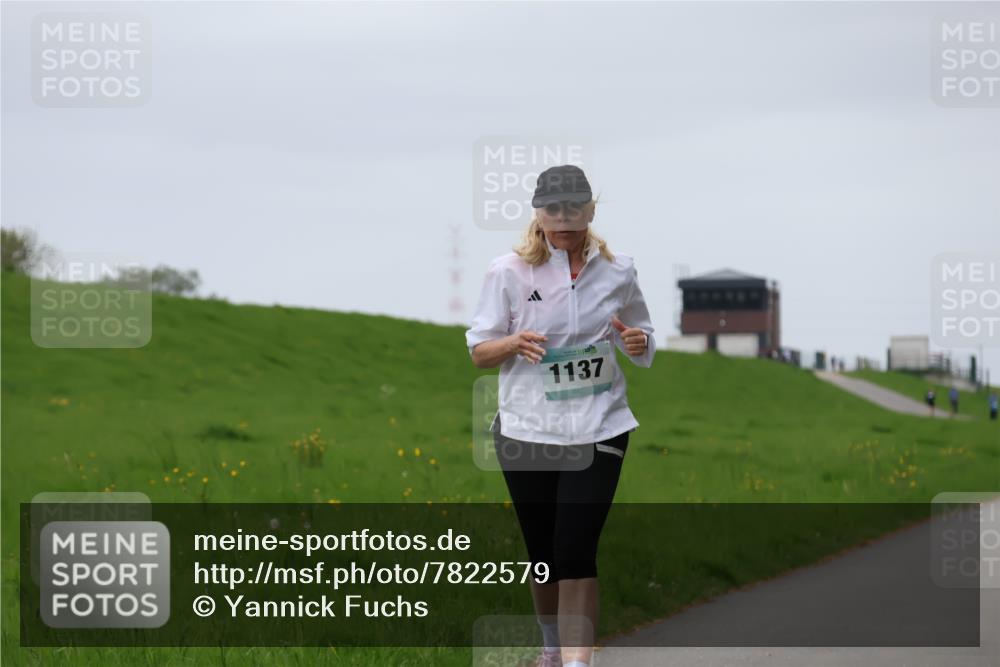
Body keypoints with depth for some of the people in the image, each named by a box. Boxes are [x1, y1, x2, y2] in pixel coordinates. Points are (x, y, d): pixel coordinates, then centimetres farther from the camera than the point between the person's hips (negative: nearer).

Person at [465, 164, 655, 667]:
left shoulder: (618, 271, 1)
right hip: (526, 430, 1)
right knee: (542, 551, 11)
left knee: (576, 551, -12)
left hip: (598, 430, 0)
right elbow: (478, 353, 0)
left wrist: (638, 344, -10)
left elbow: (643, 345, 14)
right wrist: (515, 343, -22)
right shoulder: (509, 271, -5)